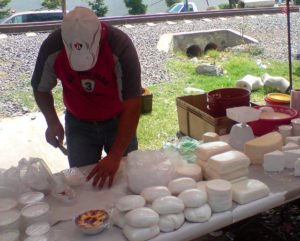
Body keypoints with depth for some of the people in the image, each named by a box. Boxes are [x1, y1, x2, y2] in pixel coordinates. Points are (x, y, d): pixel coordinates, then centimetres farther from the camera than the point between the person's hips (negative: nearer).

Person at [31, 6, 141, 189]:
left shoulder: (121, 46, -31)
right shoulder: (52, 49, -22)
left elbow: (132, 106, -32)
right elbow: (41, 89, -1)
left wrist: (115, 156, -36)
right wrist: (52, 122, -16)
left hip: (118, 121, -1)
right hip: (78, 123, 2)